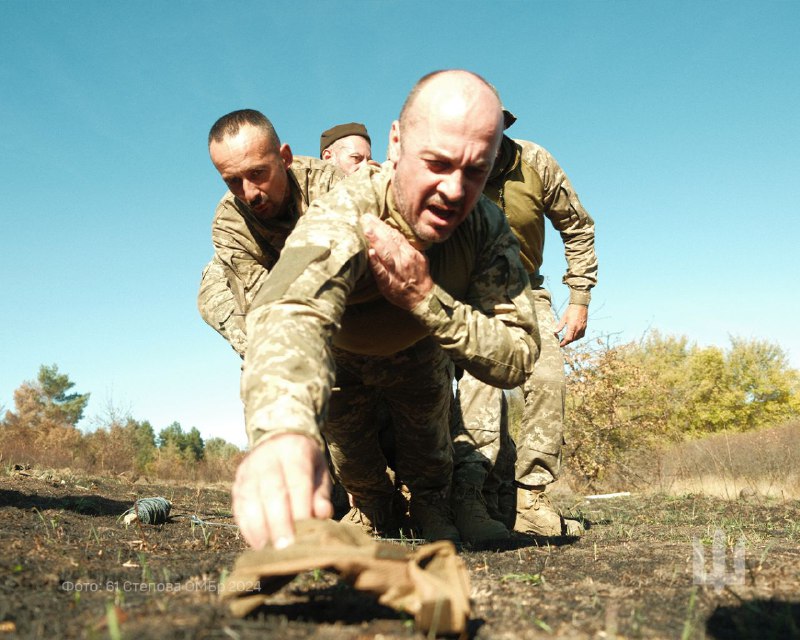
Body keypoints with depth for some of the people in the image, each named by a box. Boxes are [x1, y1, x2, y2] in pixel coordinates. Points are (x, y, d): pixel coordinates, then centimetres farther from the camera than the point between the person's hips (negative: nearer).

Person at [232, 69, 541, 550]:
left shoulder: (487, 226, -32)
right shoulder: (342, 217, -47)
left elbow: (517, 360, -36)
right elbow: (294, 312, -69)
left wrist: (425, 297, -52)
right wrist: (284, 429, -92)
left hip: (419, 353, 2)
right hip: (343, 353, -2)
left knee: (428, 444, 2)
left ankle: (431, 505, 35)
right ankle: (372, 507, 38)